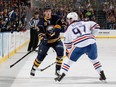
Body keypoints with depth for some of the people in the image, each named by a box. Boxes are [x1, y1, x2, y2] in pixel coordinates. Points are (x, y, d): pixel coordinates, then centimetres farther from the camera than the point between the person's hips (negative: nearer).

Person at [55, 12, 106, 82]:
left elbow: (68, 42, 24)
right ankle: (102, 75, 21)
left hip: (79, 46, -2)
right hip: (91, 43, 2)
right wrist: (92, 36, 24)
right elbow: (96, 26, 12)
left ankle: (61, 75, 9)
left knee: (70, 60, 15)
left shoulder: (69, 28, 20)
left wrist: (68, 51, 40)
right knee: (94, 59, 25)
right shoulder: (85, 23, 23)